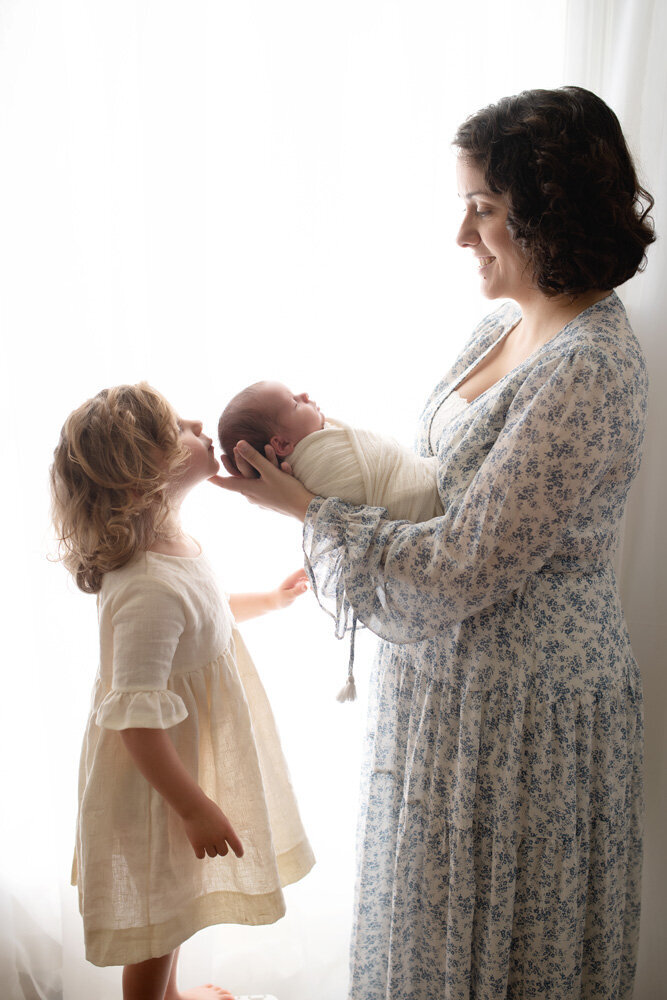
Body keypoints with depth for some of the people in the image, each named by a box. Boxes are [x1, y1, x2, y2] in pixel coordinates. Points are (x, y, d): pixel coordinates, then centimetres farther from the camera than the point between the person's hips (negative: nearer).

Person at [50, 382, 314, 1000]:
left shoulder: (172, 547, -4)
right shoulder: (149, 591, -35)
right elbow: (136, 722, -32)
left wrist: (271, 600, 20)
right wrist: (196, 808, -23)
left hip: (185, 760, 10)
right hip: (159, 781, -10)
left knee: (171, 904, 31)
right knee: (155, 920, 15)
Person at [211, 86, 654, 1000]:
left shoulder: (588, 371, -27)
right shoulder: (510, 325, 3)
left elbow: (464, 570, -27)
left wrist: (309, 508, -17)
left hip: (523, 703, -9)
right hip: (457, 678, 9)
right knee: (442, 906, 27)